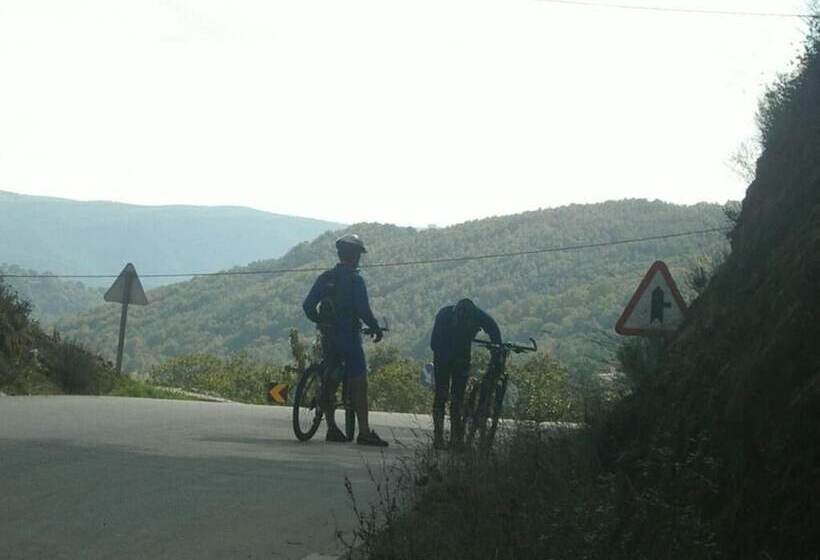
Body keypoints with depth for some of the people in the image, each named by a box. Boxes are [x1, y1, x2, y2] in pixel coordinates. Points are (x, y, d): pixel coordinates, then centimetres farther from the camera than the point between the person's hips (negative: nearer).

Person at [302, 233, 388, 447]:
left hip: (328, 336, 7)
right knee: (358, 384, -6)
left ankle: (332, 428, 14)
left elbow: (308, 305, 8)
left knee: (329, 381, 13)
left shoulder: (325, 278, 8)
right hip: (348, 337, -6)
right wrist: (376, 329, -3)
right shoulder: (355, 280, -11)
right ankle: (364, 432, -9)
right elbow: (363, 310, -17)